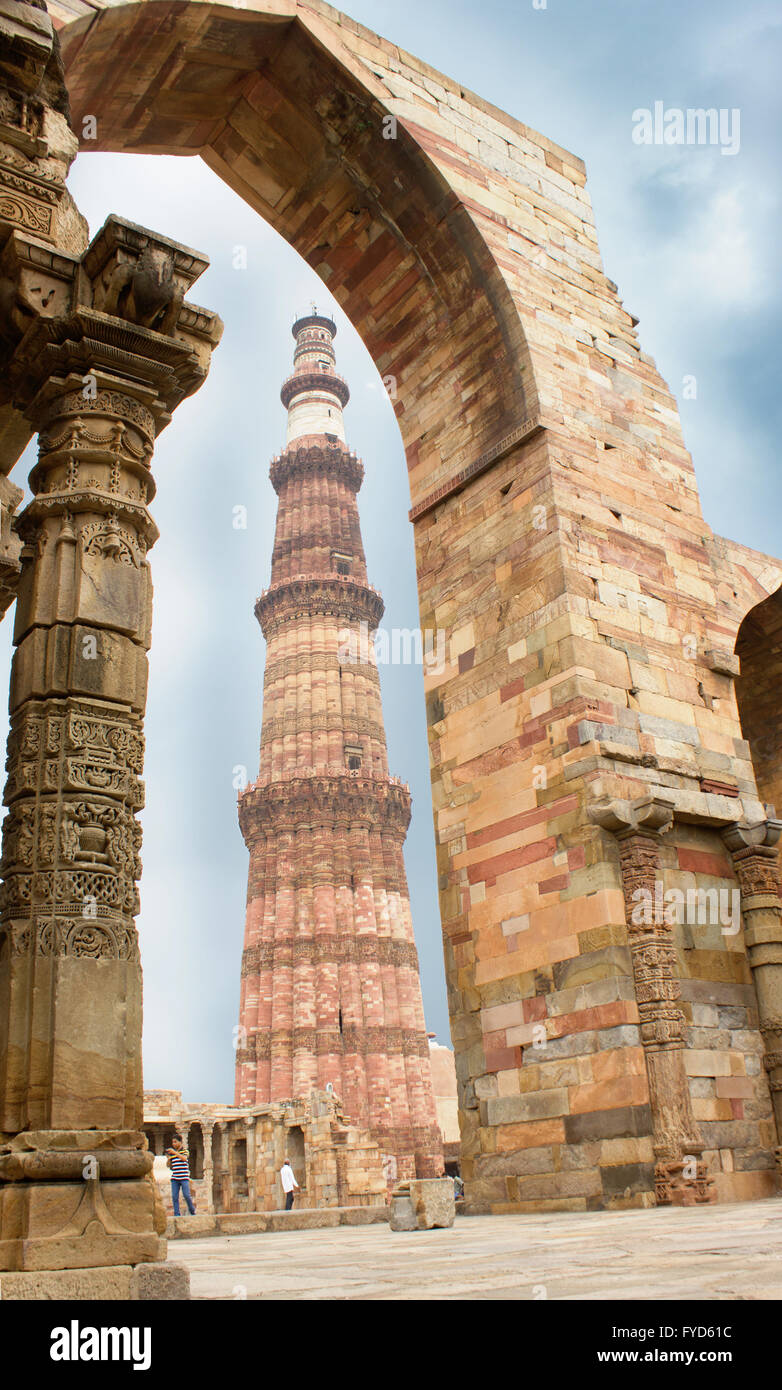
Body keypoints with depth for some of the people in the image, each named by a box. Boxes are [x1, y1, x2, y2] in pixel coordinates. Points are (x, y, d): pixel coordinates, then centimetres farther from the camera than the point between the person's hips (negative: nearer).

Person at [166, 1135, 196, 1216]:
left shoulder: (185, 1151, 4)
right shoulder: (171, 1153, 13)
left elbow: (184, 1158, -17)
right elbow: (169, 1165, 15)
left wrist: (175, 1152, -22)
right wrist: (168, 1158, -5)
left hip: (184, 1178, -3)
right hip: (174, 1178, 3)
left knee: (186, 1195, -5)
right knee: (174, 1196, -3)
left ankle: (192, 1211, 15)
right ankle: (176, 1214, 5)